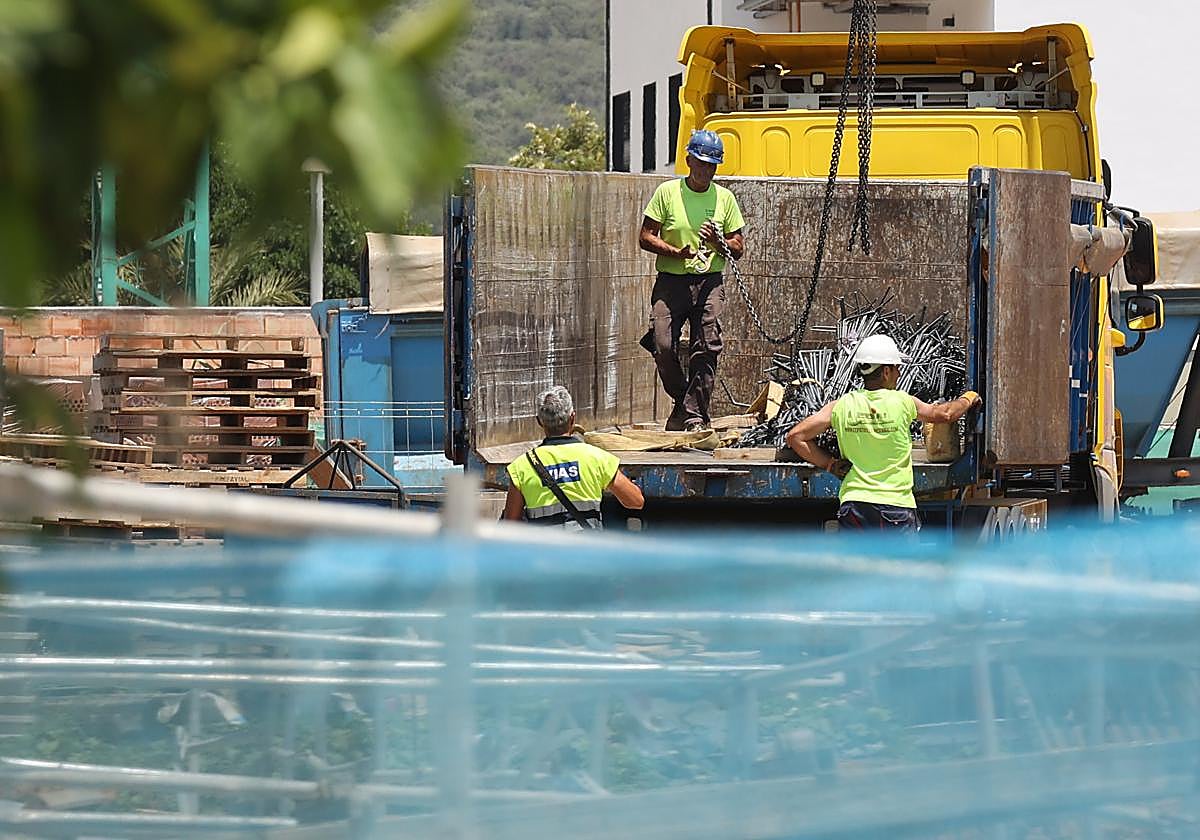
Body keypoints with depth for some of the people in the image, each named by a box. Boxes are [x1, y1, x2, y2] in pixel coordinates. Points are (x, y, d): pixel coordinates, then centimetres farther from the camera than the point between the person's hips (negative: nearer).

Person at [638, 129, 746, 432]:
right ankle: (682, 400, 12)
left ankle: (695, 415, -11)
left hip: (709, 282, 1)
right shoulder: (667, 192, 3)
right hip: (671, 281, -1)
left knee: (707, 348, -14)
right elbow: (645, 237, 2)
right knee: (663, 346, -13)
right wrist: (676, 253, -14)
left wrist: (718, 242, -9)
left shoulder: (724, 198, 10)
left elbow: (739, 248, 14)